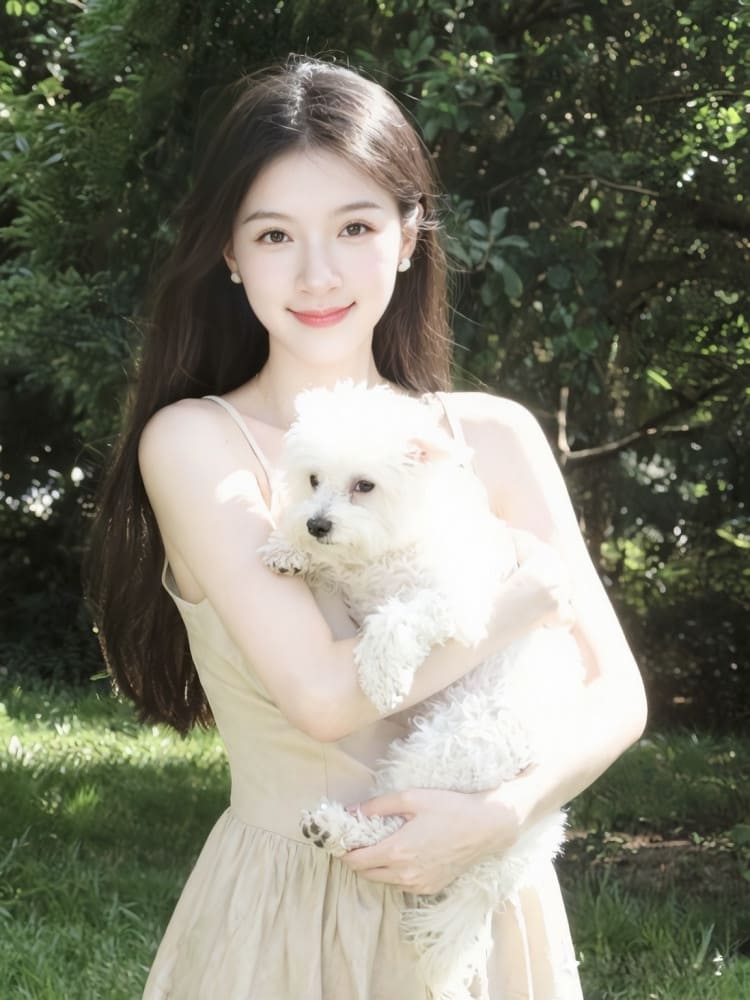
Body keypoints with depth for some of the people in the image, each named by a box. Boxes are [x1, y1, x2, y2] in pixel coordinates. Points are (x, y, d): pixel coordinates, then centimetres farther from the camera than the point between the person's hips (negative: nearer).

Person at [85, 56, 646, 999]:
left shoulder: (493, 436, -4)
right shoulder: (193, 443, -12)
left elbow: (613, 693, -2)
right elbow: (320, 692, -22)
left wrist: (505, 812, -19)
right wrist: (533, 596, -13)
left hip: (481, 900, 3)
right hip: (283, 914, -2)